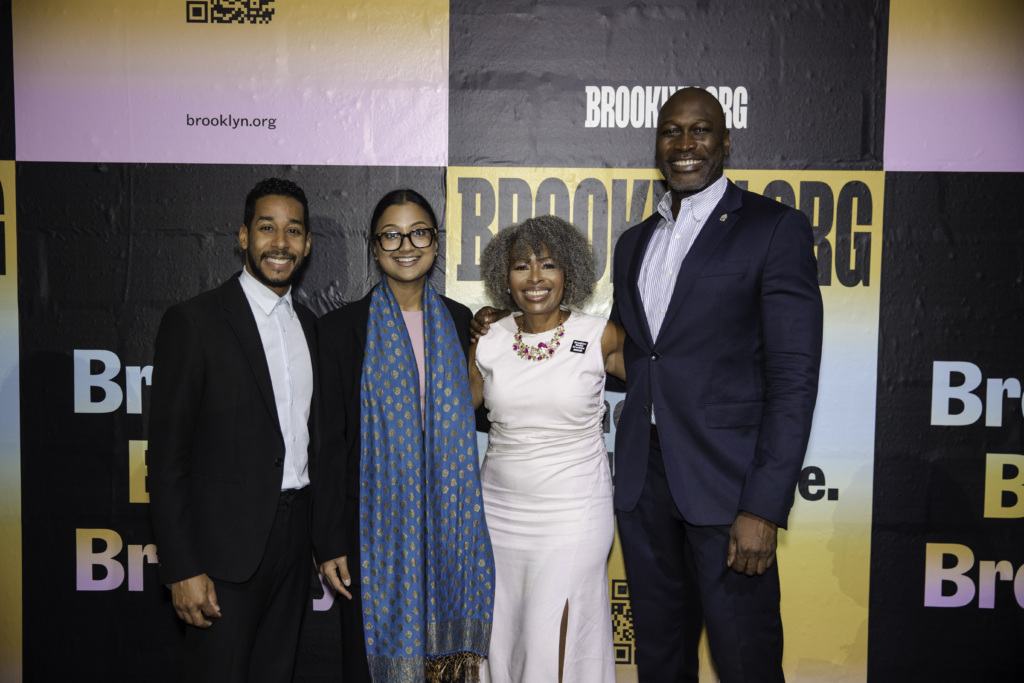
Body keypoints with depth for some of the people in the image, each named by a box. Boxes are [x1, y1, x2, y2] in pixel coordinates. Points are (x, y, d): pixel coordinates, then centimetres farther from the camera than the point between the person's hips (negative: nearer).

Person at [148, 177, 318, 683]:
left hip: (294, 539, 6)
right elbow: (166, 457, -12)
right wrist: (182, 569, -14)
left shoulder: (307, 323, 10)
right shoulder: (193, 322, -10)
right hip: (228, 546, -6)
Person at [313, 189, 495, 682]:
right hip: (377, 521, -2)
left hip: (449, 519, 3)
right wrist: (328, 542, -6)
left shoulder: (458, 321, 5)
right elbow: (329, 442, -4)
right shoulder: (341, 328, -4)